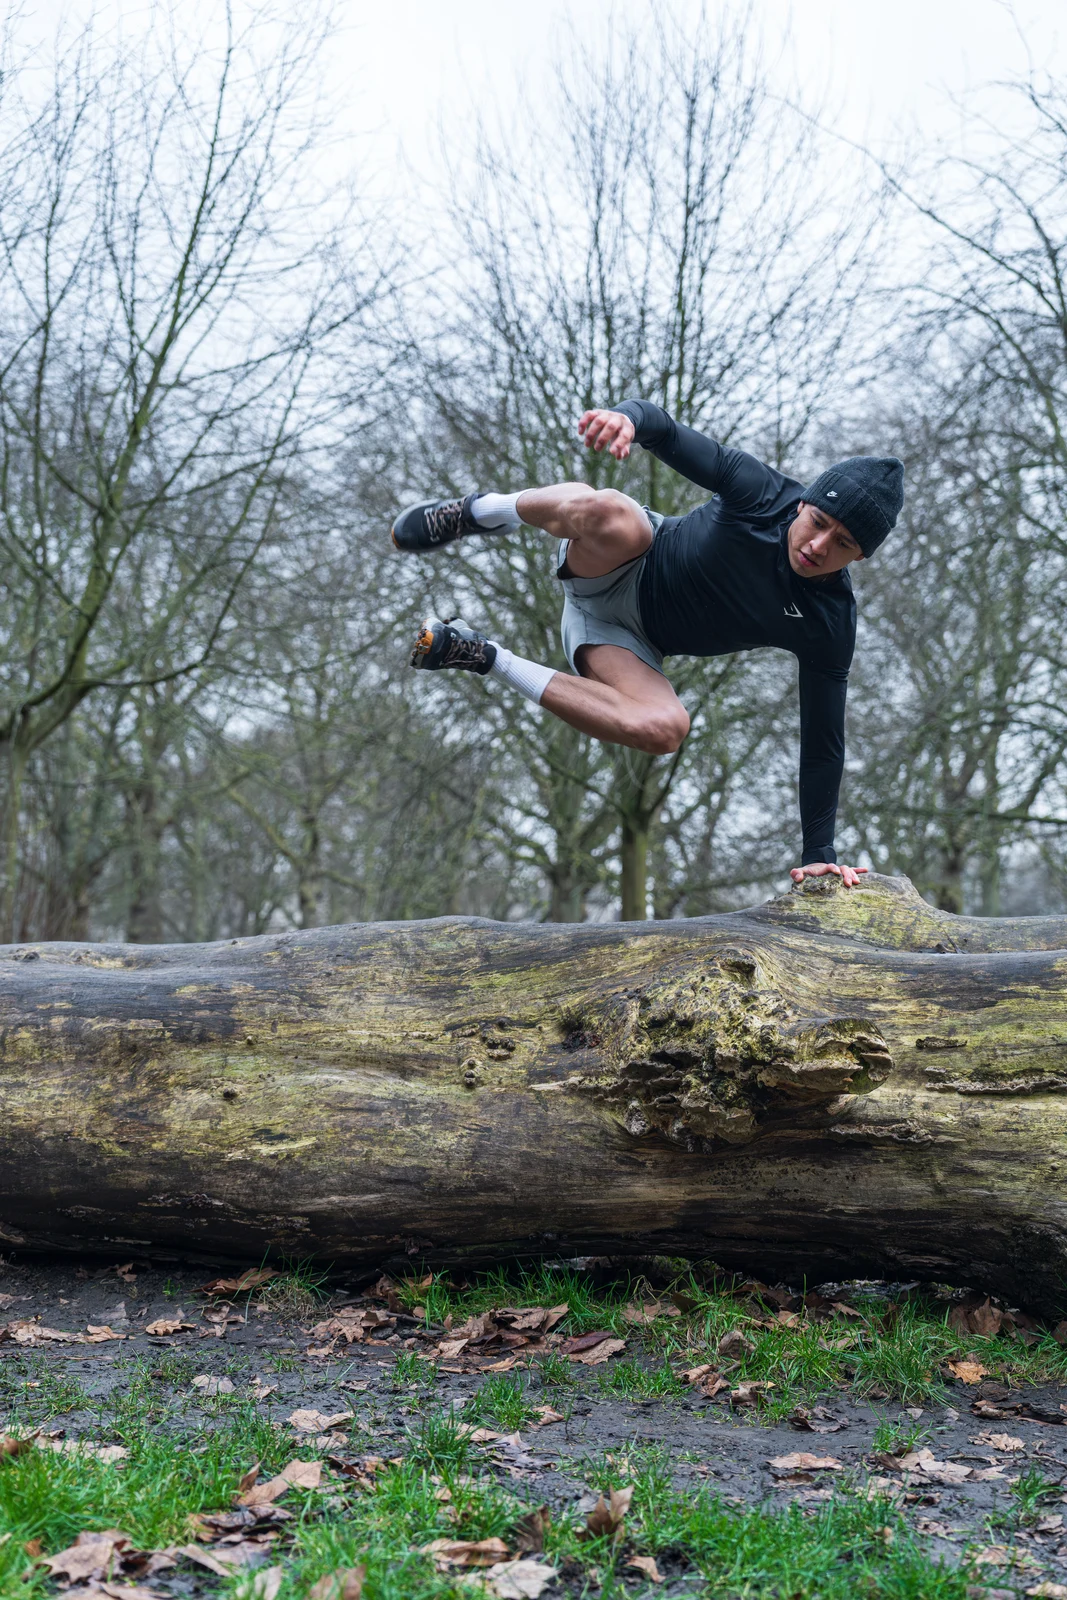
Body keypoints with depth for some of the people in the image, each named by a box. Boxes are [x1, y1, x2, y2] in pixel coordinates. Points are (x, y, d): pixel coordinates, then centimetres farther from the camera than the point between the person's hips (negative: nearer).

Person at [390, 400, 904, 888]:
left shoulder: (829, 626, -17)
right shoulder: (763, 494, -20)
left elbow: (822, 741, -11)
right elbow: (665, 429, -23)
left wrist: (819, 852, -14)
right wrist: (628, 416, -48)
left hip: (628, 638, 3)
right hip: (617, 569, -3)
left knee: (663, 730, -31)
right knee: (605, 510, -39)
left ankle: (485, 659, -12)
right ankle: (479, 512, -5)